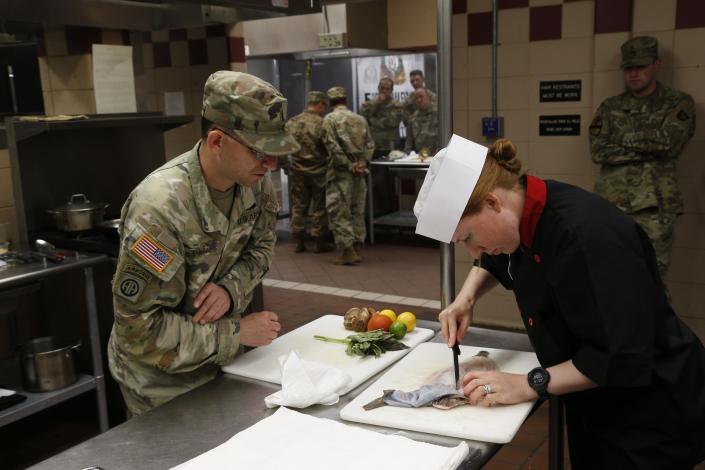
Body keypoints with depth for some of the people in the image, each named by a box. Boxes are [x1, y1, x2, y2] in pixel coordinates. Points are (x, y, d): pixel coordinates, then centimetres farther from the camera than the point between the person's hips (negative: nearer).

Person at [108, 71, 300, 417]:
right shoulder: (160, 206, -33)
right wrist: (236, 333, -24)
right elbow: (140, 328, -29)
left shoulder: (255, 180, -13)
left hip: (221, 362, 7)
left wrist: (231, 289, -17)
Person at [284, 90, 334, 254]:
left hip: (297, 171, 4)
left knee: (298, 206, 11)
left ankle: (299, 242, 15)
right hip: (318, 171, -4)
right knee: (319, 207, 7)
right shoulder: (322, 123, -14)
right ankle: (319, 242, 12)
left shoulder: (291, 123, 0)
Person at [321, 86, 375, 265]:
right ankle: (357, 249, 17)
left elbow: (333, 146, -14)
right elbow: (370, 144, 6)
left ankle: (348, 252, -3)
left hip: (340, 172, -5)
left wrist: (349, 166, -11)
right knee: (357, 211, 12)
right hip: (359, 173, 5)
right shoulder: (360, 119, 11)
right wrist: (362, 162, -3)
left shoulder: (329, 119, -5)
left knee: (339, 212, 0)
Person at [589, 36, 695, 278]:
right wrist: (648, 149, -5)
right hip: (612, 203, 3)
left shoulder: (678, 103, 9)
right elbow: (598, 151, 0)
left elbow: (668, 142, -9)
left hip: (653, 205, -3)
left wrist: (625, 139, 0)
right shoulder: (610, 108, 14)